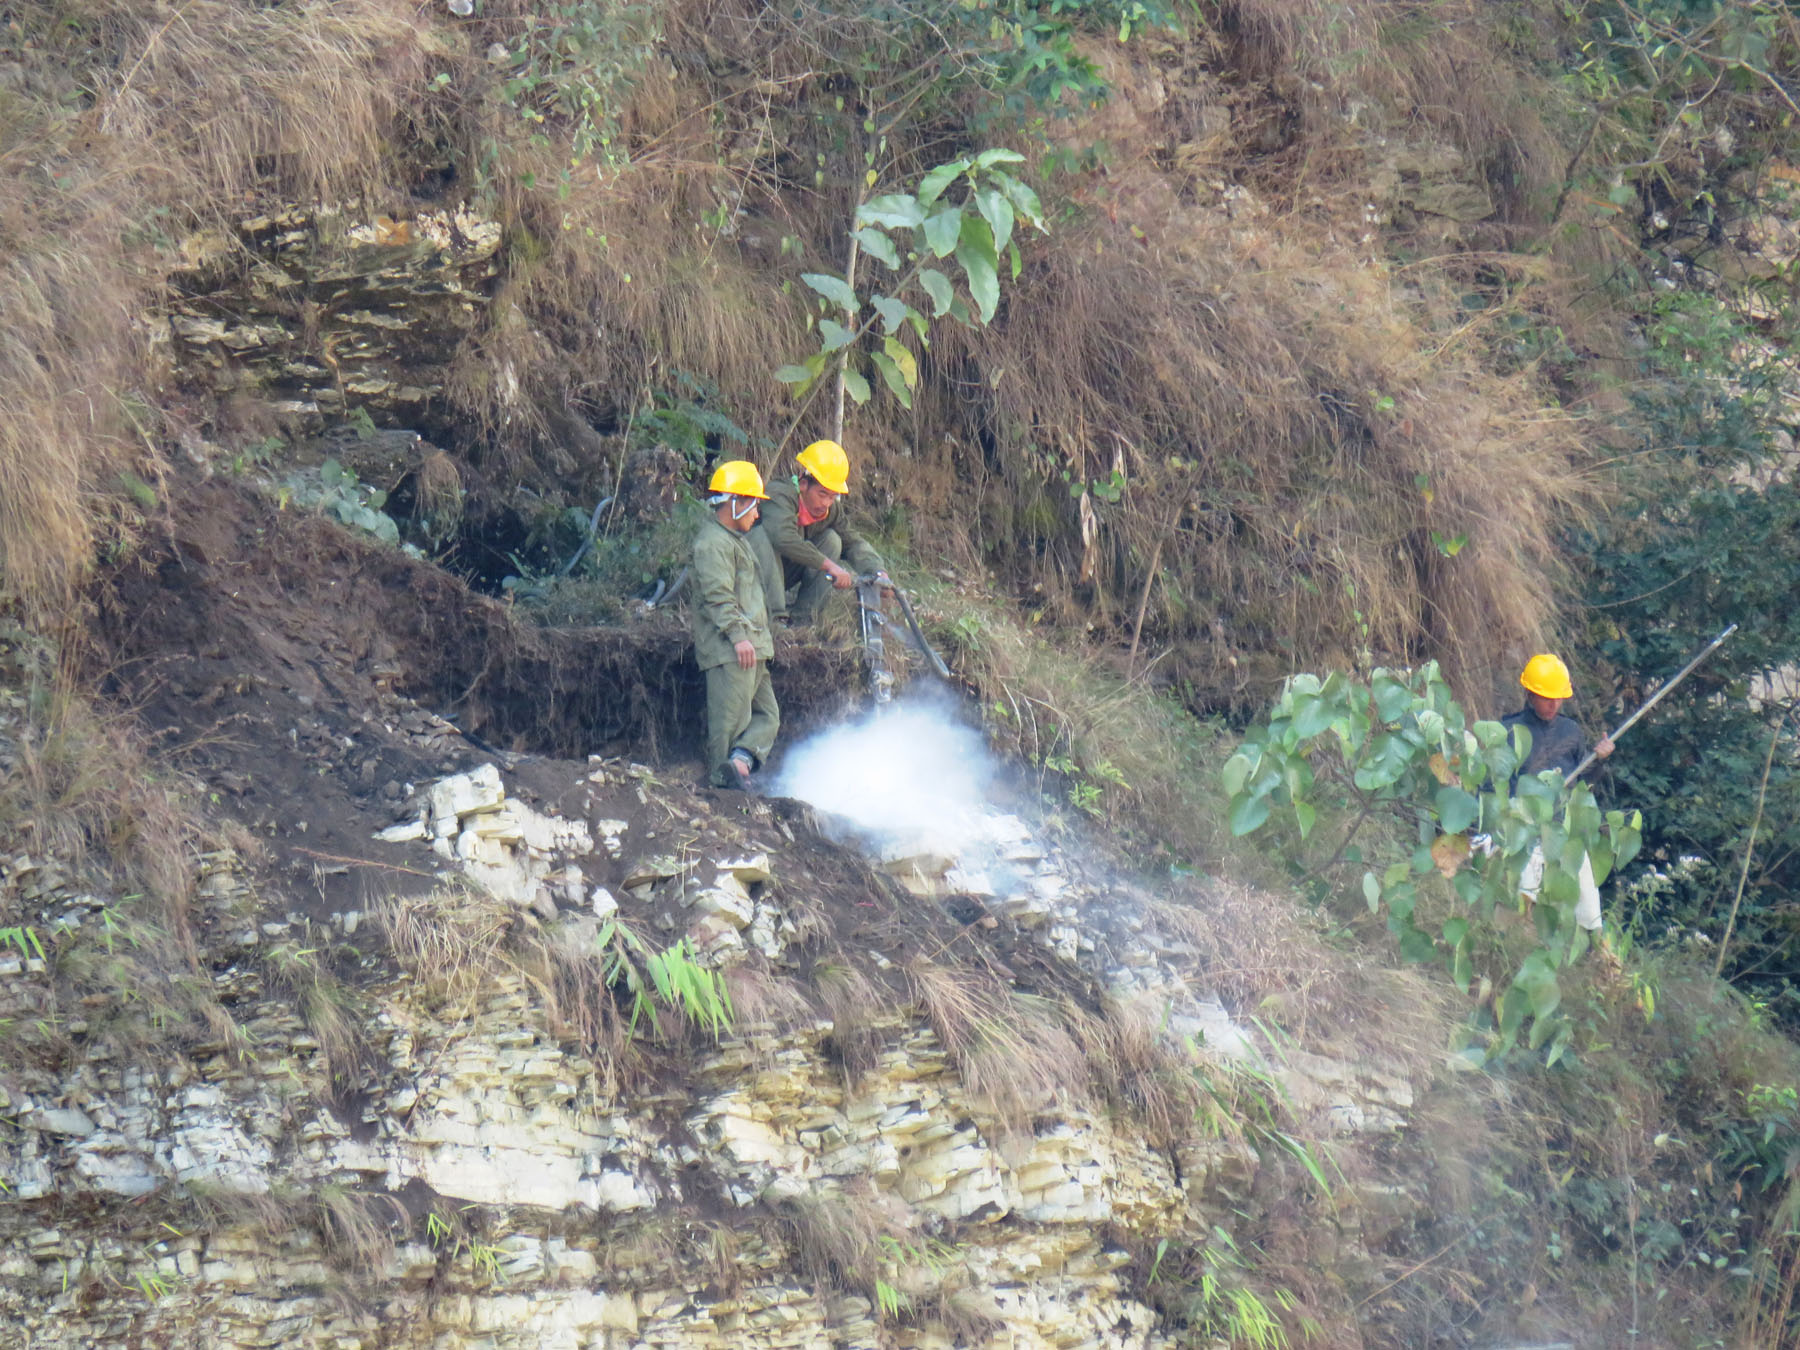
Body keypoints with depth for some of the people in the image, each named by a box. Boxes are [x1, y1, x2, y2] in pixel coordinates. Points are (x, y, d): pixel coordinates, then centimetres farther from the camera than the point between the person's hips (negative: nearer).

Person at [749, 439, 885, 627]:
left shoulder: (832, 509, -3)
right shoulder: (780, 495, -28)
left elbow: (853, 542, 3)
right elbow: (783, 537, -44)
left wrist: (877, 571, -18)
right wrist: (829, 565, -44)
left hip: (786, 574, 7)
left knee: (832, 539, -8)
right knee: (762, 533, -35)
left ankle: (804, 612, -12)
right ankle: (775, 613, -37)